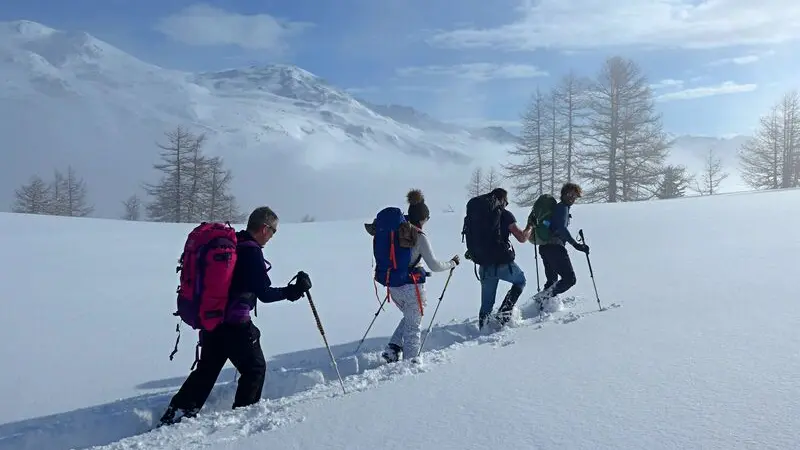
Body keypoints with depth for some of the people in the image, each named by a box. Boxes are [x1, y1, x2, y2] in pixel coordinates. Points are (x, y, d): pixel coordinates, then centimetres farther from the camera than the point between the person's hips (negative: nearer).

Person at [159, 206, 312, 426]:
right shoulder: (252, 252, -18)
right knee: (255, 369, 11)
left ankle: (176, 411, 20)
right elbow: (265, 294, -18)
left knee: (207, 369, 21)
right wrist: (293, 290, -9)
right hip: (235, 324, -8)